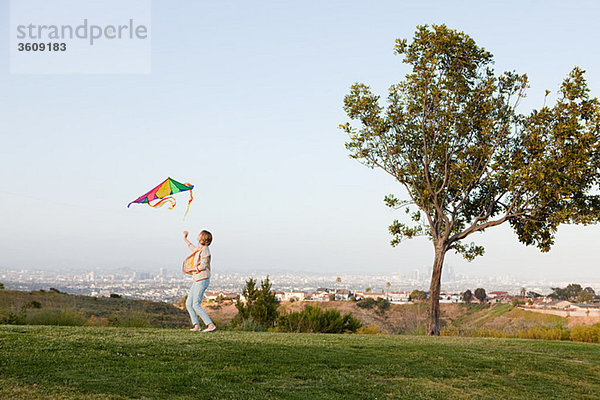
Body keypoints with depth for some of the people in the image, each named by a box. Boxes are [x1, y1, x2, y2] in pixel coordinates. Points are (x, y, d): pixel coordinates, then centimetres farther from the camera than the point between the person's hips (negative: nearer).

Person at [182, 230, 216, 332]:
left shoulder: (205, 249, -13)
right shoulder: (200, 249, 14)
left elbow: (203, 266, -20)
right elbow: (193, 248, 40)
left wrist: (190, 269, -9)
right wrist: (185, 239, 47)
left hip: (202, 280, -9)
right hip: (197, 281, 9)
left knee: (196, 305, -13)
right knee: (188, 304, 7)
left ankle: (211, 325, -13)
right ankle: (196, 326, 9)